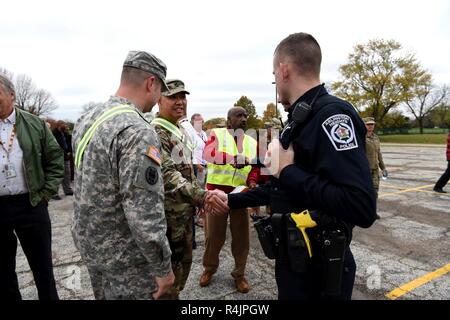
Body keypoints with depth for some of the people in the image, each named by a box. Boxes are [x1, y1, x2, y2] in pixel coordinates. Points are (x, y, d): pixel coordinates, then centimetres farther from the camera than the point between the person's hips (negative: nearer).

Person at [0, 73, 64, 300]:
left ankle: (49, 297, 31)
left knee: (42, 265, 13)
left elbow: (55, 160, 2)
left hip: (30, 205, -1)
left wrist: (46, 193, -4)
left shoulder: (34, 125, 1)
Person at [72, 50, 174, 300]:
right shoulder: (138, 132, -27)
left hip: (88, 243, 8)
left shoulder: (86, 119, 1)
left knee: (103, 295, 26)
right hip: (124, 256, -8)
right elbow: (145, 216, -29)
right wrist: (163, 268, -17)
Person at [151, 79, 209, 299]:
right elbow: (167, 173, -28)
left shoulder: (181, 131, 13)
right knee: (170, 265, 5)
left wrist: (200, 196, 17)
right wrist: (201, 197, -34)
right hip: (169, 212, -9)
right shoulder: (155, 132, -18)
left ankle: (174, 294, 42)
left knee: (184, 260, 22)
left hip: (186, 209, 9)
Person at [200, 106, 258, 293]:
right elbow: (207, 153, -20)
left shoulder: (252, 142, 11)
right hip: (217, 191, -3)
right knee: (214, 233, 10)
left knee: (241, 235, 10)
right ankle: (209, 269, 33)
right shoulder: (217, 134, 0)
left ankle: (239, 273, 30)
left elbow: (255, 169, 10)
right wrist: (234, 158, -33)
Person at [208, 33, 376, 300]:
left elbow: (362, 209, -32)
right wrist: (231, 200, 18)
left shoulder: (331, 115, -22)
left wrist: (289, 170, -24)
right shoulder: (300, 121, 9)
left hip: (319, 271, -9)